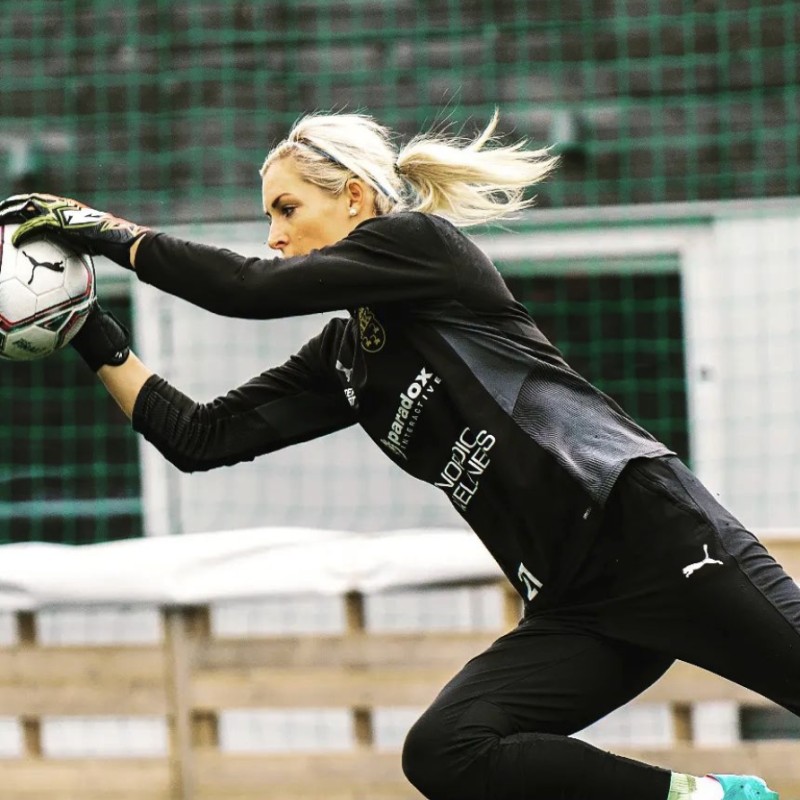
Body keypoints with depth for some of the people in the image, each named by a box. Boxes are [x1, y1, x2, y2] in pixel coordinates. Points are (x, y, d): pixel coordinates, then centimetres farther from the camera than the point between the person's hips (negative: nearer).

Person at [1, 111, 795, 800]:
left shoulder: (421, 242, -2)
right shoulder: (340, 362, 19)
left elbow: (251, 289, -11)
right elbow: (200, 439, 15)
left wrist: (112, 234, -2)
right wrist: (94, 338, 11)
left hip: (649, 528, -7)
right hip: (574, 608, 7)